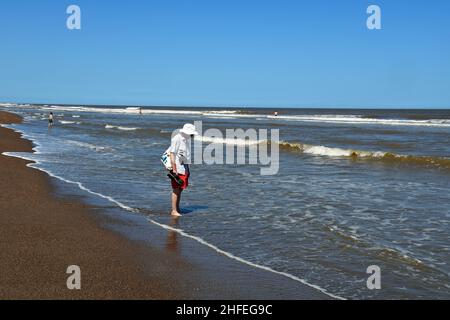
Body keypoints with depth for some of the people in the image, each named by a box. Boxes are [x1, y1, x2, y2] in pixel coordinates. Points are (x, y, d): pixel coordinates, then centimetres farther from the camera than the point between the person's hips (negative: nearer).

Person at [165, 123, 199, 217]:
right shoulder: (177, 139, -15)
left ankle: (177, 209, 22)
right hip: (177, 167, -9)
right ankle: (174, 211, -1)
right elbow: (172, 154, -17)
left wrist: (187, 169, 19)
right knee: (176, 190, -6)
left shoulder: (187, 139, 12)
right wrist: (174, 169, -21)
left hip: (184, 166, 9)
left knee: (180, 189, 13)